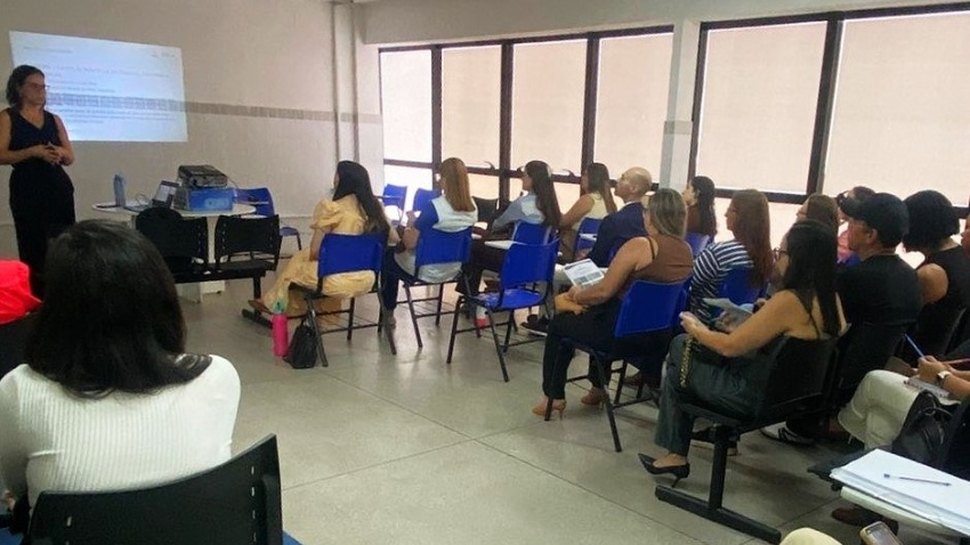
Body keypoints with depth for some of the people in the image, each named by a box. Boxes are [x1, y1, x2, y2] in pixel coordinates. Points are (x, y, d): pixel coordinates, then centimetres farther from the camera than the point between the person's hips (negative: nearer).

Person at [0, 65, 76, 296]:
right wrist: (34, 151, -18)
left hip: (59, 188, 3)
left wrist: (59, 152, -9)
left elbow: (70, 158, 13)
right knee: (33, 248, -4)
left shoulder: (54, 119, 14)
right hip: (27, 190, -3)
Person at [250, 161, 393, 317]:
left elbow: (315, 252, -10)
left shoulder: (331, 208, -13)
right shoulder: (374, 207, 1)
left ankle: (273, 303, 46)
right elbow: (394, 239, 9)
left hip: (338, 280, -5)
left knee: (298, 261, 23)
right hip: (366, 279, 6)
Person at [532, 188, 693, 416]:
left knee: (559, 322, 16)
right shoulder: (686, 251, 2)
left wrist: (577, 296, 3)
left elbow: (604, 291, -17)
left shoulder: (640, 245, -20)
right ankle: (598, 387, 39)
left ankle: (553, 396, 22)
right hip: (661, 337, 8)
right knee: (600, 314, 35)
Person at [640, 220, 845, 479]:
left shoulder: (788, 301, -27)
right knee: (681, 344, 14)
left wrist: (696, 330, -2)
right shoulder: (830, 298, -3)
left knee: (677, 365, 10)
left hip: (758, 395, -9)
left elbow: (730, 346, -21)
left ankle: (675, 454, 21)